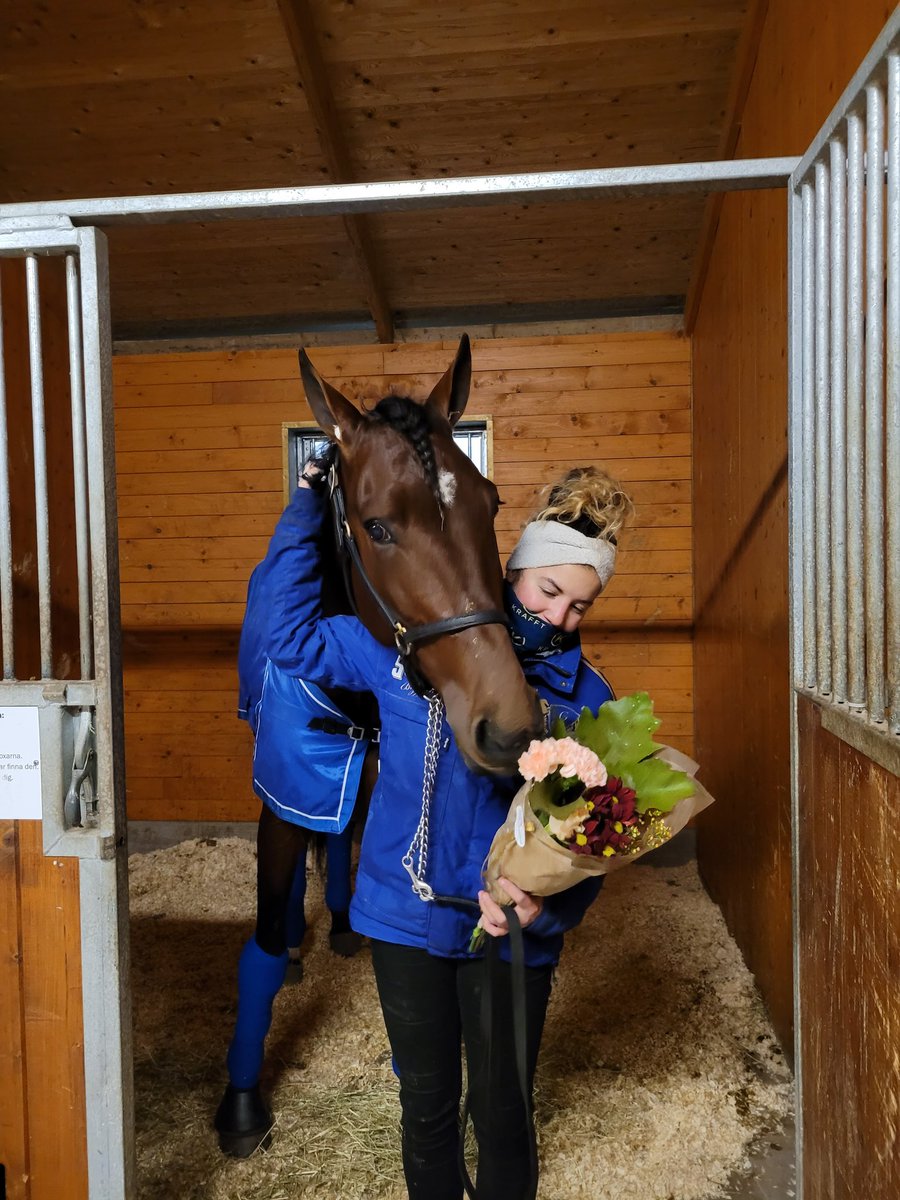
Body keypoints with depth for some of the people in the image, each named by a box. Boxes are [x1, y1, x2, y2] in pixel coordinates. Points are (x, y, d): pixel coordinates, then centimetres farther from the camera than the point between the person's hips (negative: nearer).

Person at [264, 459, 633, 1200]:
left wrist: (547, 907, -27)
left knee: (502, 1113, 18)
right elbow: (295, 639, -4)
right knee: (427, 1102, 21)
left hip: (514, 937, 0)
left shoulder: (588, 699, -8)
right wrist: (306, 512, -8)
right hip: (409, 918, 1)